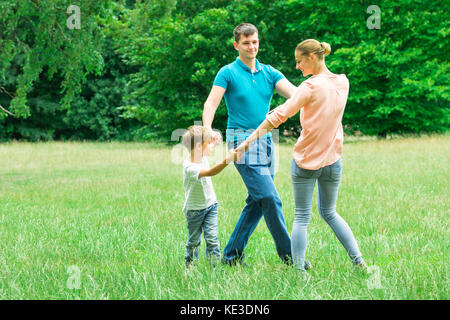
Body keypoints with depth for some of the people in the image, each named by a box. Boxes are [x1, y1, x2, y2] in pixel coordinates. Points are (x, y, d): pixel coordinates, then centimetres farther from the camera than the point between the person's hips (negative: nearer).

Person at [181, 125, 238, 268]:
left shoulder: (202, 157, -6)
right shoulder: (189, 168, -31)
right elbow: (210, 172, -47)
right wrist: (226, 161, -58)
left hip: (210, 205, 5)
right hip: (194, 209, -5)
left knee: (212, 237, -5)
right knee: (194, 240, 9)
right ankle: (190, 265, 26)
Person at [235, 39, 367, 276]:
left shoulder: (311, 87, -16)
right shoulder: (343, 83, 3)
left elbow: (279, 116, -21)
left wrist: (249, 140, -21)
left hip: (305, 160, -5)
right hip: (333, 159, 5)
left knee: (301, 217, 4)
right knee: (329, 213, 20)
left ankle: (299, 270, 1)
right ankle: (359, 262, 12)